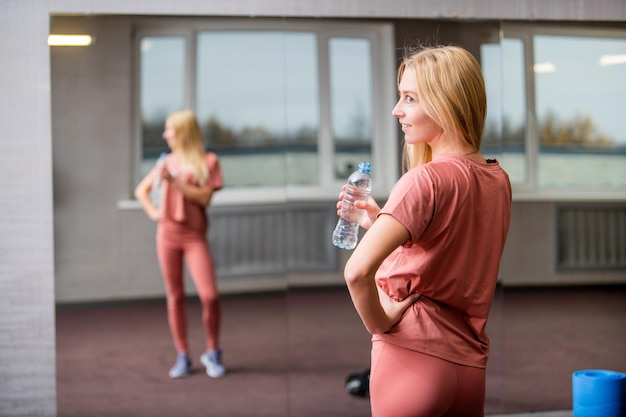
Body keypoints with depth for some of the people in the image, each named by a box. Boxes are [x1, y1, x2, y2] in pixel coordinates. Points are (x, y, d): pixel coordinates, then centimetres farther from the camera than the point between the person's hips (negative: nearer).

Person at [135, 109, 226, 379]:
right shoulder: (168, 162, 12)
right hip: (167, 233, 3)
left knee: (209, 295, -13)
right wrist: (152, 212, 6)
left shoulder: (208, 161, 2)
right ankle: (182, 357, 11)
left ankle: (212, 353, 5)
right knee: (175, 296, 3)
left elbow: (204, 197, -9)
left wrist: (174, 181, -14)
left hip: (195, 235, -3)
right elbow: (141, 190, 22)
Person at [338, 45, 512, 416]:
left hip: (414, 358, -7)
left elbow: (358, 269, -29)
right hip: (471, 365, 7)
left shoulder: (427, 179, -17)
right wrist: (380, 221, 8)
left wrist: (379, 322, -12)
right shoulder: (498, 179, 6)